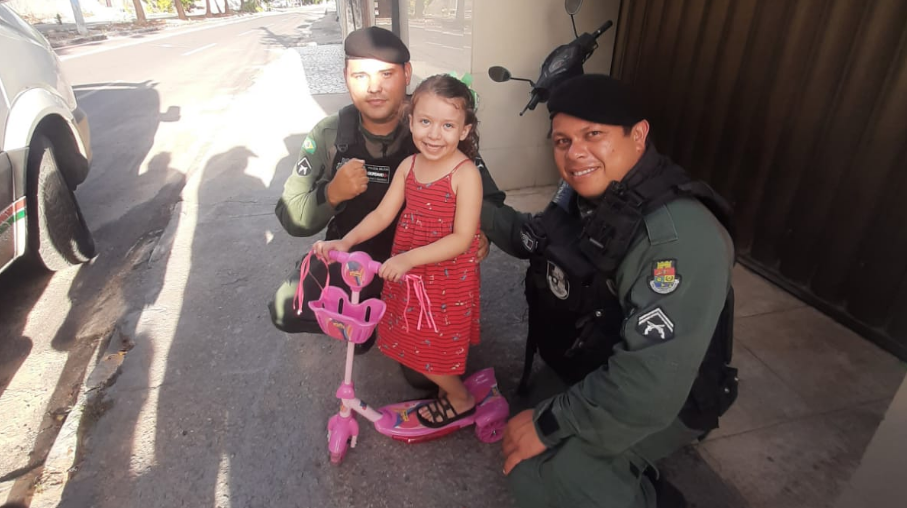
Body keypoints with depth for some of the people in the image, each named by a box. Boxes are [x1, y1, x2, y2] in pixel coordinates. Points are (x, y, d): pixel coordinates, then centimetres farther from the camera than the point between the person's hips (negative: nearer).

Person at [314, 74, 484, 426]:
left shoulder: (466, 174, -20)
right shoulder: (408, 166, -1)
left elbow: (462, 238, -24)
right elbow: (383, 214, 2)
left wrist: (409, 258, -32)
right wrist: (346, 241, -12)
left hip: (448, 278, -6)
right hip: (407, 273, 7)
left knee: (428, 349, 5)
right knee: (411, 340, 21)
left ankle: (461, 399, 33)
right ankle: (447, 381, 48)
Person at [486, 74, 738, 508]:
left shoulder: (680, 239, -35)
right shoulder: (584, 192, -7)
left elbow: (646, 391, -37)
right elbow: (546, 240, 16)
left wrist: (548, 423, -24)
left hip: (657, 403, -8)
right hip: (587, 370, 8)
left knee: (538, 470, -21)